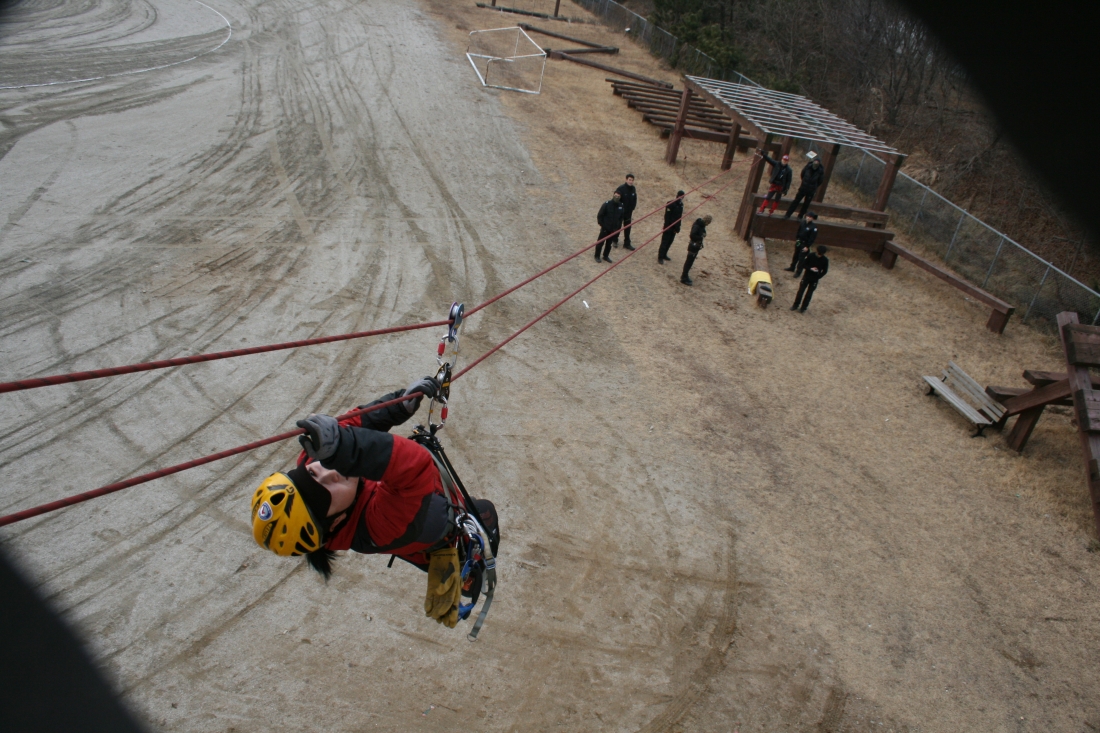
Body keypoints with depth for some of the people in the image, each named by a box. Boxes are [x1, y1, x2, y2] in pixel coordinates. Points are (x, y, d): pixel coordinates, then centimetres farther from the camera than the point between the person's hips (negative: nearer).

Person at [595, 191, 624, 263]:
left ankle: (606, 256, 30)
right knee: (600, 242, 7)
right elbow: (599, 215, -10)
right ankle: (597, 256, 21)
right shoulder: (607, 204, -15)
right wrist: (601, 225, -11)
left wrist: (618, 226, 6)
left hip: (614, 229, 4)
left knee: (609, 243, 15)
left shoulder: (621, 206, -1)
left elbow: (621, 217, 12)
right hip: (605, 228, -4)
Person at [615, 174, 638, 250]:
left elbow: (634, 200, 9)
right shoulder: (621, 189, -18)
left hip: (628, 212, 4)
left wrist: (632, 210, 5)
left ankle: (627, 244, 15)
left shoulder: (633, 189, -2)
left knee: (627, 228, 8)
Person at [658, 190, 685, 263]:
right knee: (665, 242, -4)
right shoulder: (671, 204, -15)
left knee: (669, 242, 13)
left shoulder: (681, 204, 8)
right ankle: (660, 257, 1)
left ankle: (664, 255, 25)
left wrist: (678, 227, 11)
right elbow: (667, 216, -17)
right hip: (669, 226, -7)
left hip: (674, 227, 7)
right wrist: (667, 226, -19)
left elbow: (679, 216, 13)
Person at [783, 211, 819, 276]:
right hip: (799, 242, 7)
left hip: (805, 244, -6)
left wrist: (807, 246, -17)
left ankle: (798, 272, 13)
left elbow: (812, 238, -18)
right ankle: (792, 268, 39)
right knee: (795, 256, 21)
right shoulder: (803, 222, -4)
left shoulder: (813, 227, -22)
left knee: (801, 258, 1)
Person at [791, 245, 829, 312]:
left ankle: (803, 308, 22)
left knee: (809, 294, 8)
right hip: (806, 276, 1)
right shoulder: (810, 255, -13)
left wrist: (817, 277, -11)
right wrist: (810, 268, -23)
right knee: (800, 291, 8)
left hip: (814, 280, -1)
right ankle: (795, 305, 25)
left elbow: (825, 271, -3)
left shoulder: (825, 260, -13)